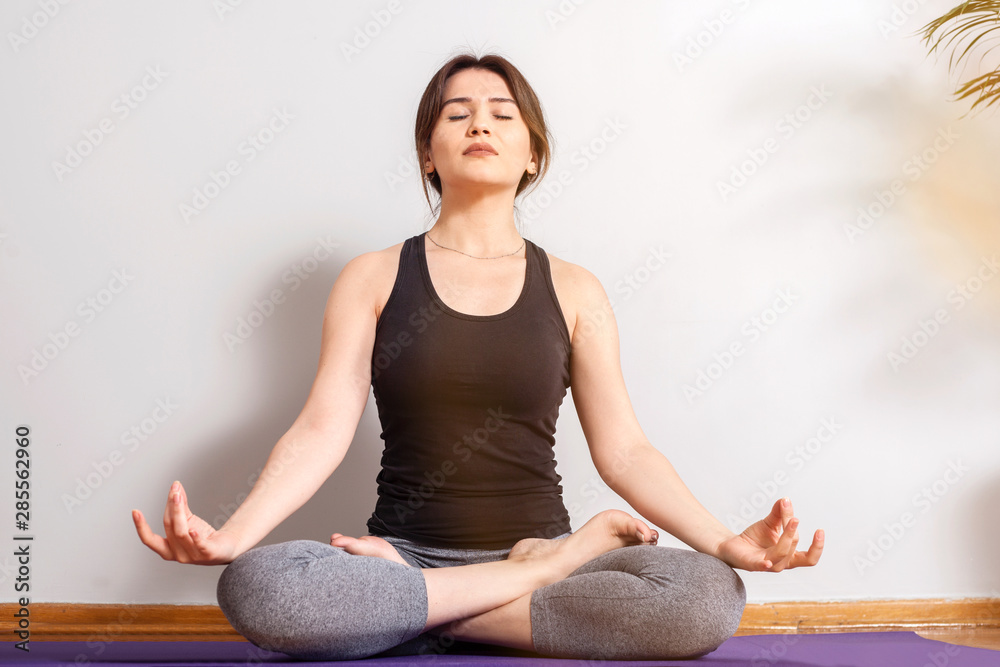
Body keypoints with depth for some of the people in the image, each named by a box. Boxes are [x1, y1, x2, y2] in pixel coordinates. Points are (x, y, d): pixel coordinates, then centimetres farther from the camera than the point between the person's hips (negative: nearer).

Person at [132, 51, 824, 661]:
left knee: (711, 597, -28)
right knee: (254, 587, -32)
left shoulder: (573, 290, 7)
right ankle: (560, 565, -17)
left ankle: (410, 608, -15)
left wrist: (726, 542, -13)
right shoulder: (373, 278, 6)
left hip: (540, 538, 1)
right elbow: (323, 430, -4)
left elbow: (623, 450, 2)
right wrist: (232, 535, -21)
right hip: (406, 552, 0)